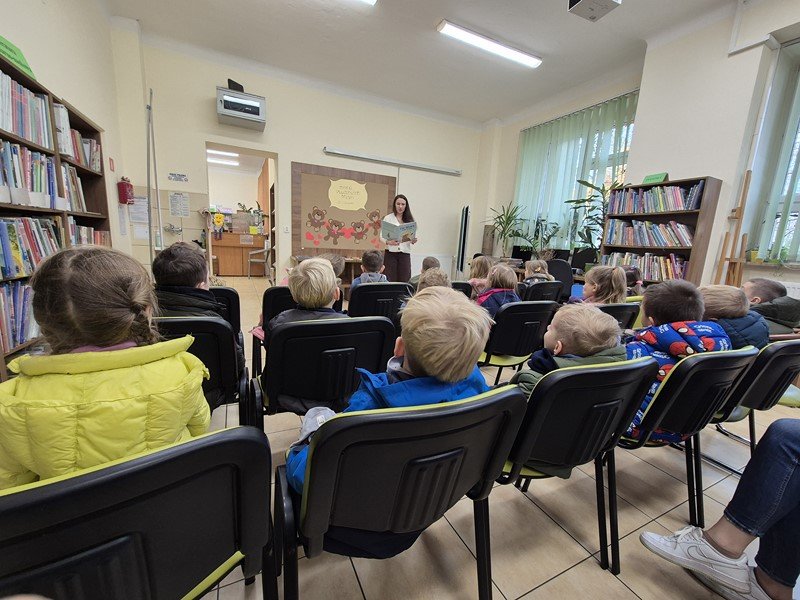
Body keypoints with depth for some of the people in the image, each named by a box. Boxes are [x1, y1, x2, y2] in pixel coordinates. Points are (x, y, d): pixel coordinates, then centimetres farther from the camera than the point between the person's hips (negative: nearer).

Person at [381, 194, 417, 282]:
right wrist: (389, 242, -21)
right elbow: (382, 236, 0)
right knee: (390, 281, -2)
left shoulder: (409, 219, 8)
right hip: (391, 253, -2)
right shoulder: (388, 218, 1)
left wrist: (413, 241, -11)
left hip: (405, 253, 2)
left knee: (404, 281, 0)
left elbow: (413, 236, 12)